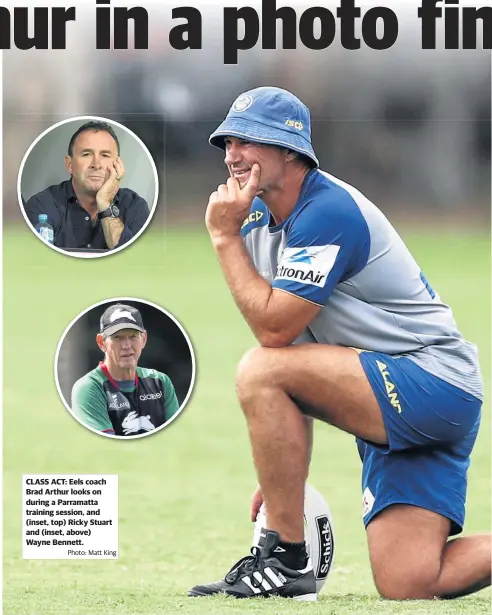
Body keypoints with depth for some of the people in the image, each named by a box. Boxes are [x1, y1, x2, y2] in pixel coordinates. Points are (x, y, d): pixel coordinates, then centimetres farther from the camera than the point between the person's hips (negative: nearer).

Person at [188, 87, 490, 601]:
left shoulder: (328, 212, -17)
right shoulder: (258, 216, 11)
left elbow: (275, 330, -24)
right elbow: (281, 334, 15)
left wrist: (224, 237, -16)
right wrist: (281, 470, 12)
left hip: (434, 382, -9)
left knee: (260, 371, -24)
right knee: (405, 584, -4)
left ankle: (285, 560, -15)